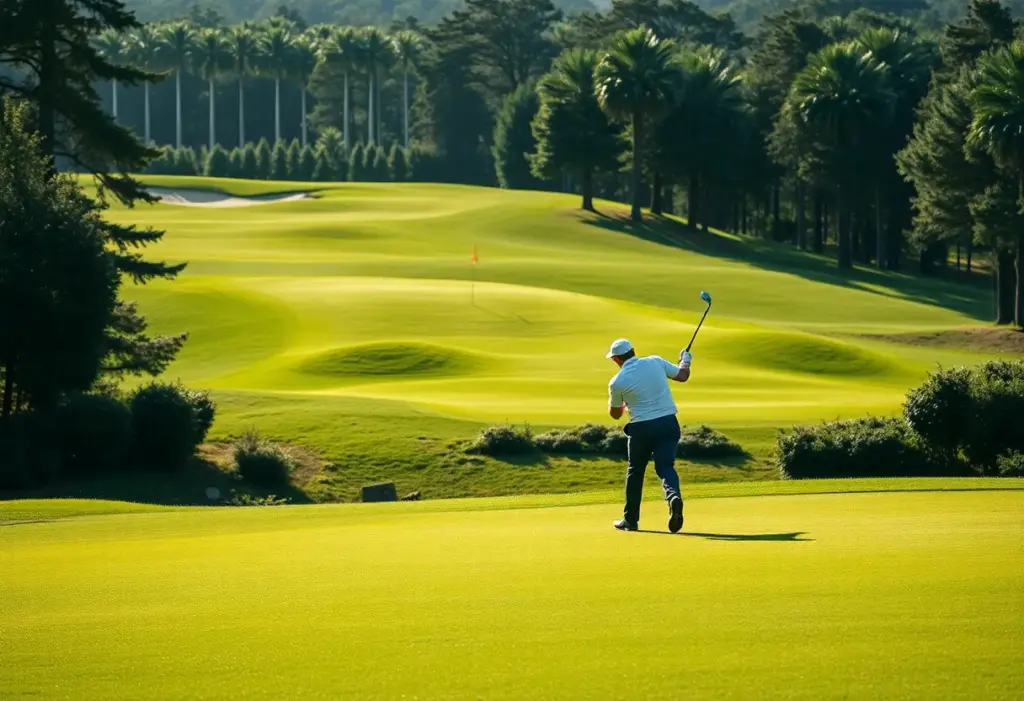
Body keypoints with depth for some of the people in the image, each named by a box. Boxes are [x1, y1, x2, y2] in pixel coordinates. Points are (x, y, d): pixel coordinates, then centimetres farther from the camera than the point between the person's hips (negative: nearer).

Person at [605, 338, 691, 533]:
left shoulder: (617, 382, -4)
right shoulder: (655, 362, 0)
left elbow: (615, 414, 10)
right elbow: (682, 376, 13)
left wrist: (615, 399, 32)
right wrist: (685, 361, 35)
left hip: (641, 428, -2)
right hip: (668, 422, 2)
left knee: (635, 471, 16)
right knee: (666, 467, 3)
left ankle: (630, 519, 21)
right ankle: (674, 496, -29)